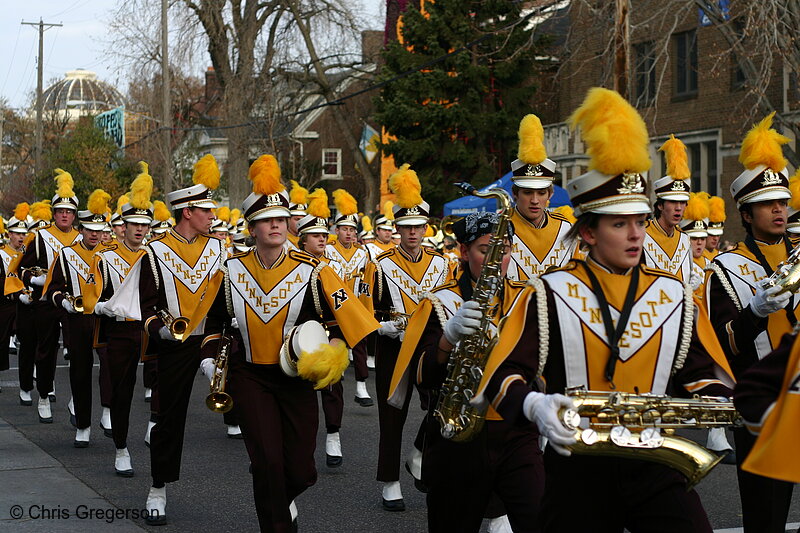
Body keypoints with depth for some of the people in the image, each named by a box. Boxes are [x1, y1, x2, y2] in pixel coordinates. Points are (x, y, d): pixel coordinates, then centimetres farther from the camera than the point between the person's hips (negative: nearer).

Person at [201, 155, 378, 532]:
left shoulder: (311, 271, -6)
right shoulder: (232, 271, -1)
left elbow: (342, 317, -2)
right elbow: (215, 322, 14)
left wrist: (333, 348, -18)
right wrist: (211, 360, 4)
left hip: (295, 378, 0)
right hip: (250, 377, 0)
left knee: (301, 472, 3)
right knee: (268, 461, -13)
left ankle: (277, 498, 38)